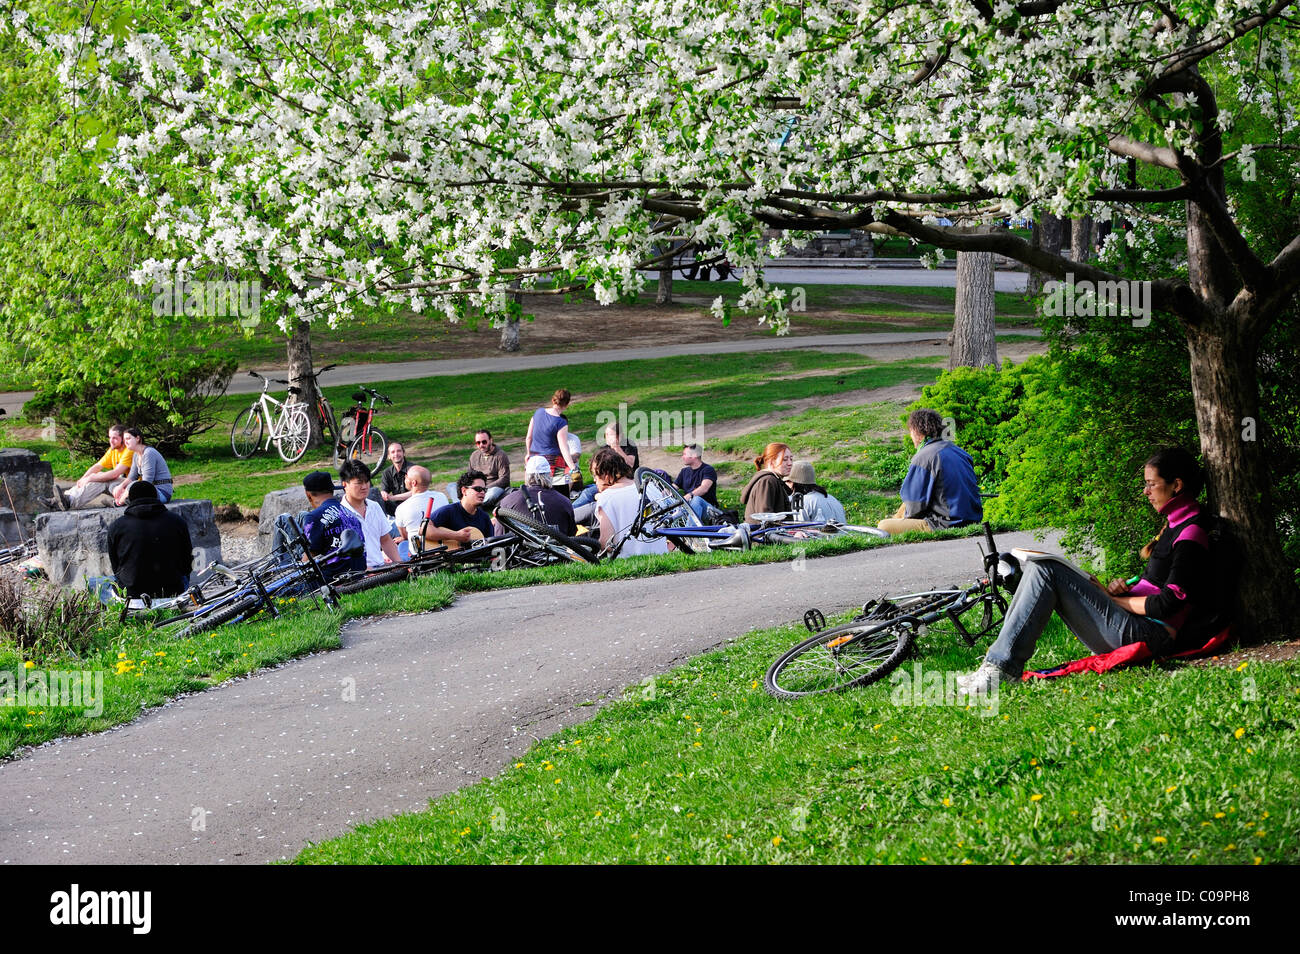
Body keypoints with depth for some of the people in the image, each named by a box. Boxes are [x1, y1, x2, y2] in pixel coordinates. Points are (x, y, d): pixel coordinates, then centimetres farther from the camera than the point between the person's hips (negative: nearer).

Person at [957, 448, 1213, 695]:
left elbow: (1167, 604, -18)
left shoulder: (1191, 534, -13)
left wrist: (1111, 599, -7)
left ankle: (1002, 667, -20)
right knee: (1036, 568, 6)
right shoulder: (1174, 524, 18)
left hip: (1146, 634, -10)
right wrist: (1127, 585, 6)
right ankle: (998, 658, -5)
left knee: (1045, 571, -17)